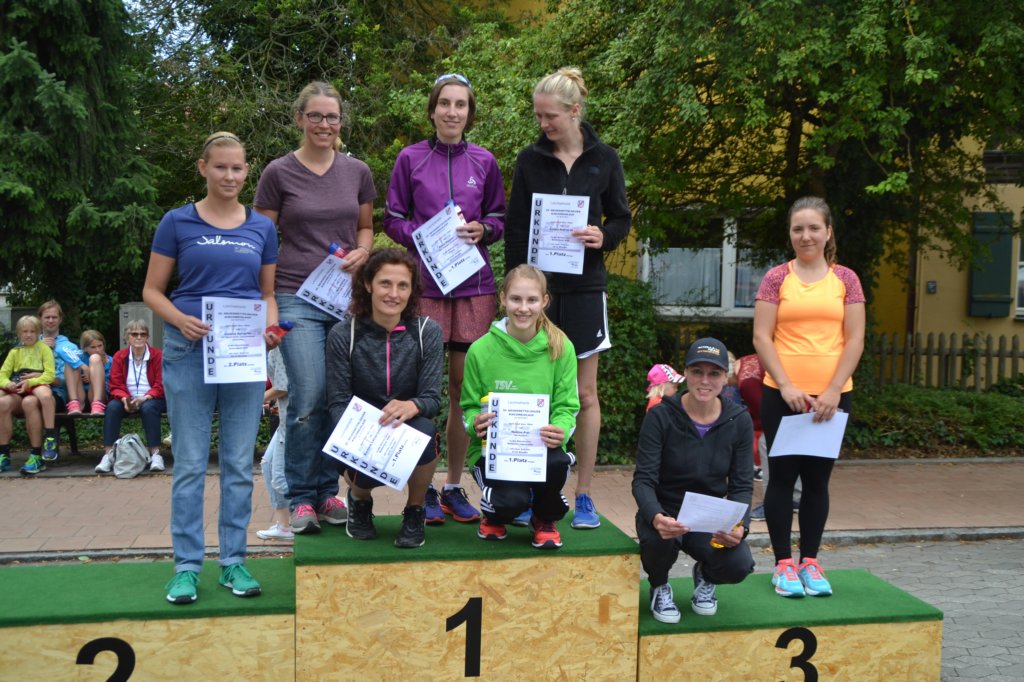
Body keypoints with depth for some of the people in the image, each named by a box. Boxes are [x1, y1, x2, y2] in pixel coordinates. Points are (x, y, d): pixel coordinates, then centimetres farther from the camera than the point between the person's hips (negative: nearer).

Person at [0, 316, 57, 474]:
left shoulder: (43, 348, 10)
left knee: (29, 402, -38)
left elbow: (50, 375, -1)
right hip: (17, 392, 3)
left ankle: (37, 456, -32)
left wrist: (30, 382, -17)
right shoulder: (15, 351, 21)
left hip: (36, 389, -3)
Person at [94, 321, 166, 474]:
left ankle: (155, 454, -31)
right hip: (127, 399, 2)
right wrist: (125, 399, -20)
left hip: (151, 399, -2)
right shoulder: (119, 356, 5)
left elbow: (160, 386, -6)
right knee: (112, 407, -28)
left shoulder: (157, 355, -3)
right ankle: (108, 455, -28)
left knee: (148, 408, -36)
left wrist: (144, 398, -23)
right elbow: (116, 385, 2)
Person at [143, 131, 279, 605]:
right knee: (190, 463, 2)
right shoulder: (177, 222, 1)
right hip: (190, 351, -2)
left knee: (239, 463, 7)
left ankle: (233, 561, 17)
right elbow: (152, 290, 3)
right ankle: (186, 565, 11)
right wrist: (181, 320, -16)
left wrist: (271, 328, -6)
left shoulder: (262, 228, 9)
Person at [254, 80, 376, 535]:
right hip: (297, 297, -3)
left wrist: (361, 252, -1)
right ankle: (301, 498, 4)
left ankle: (328, 492, 18)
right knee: (308, 397, -11)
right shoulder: (279, 173, 1)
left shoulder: (357, 172, 10)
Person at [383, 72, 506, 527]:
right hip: (424, 283, -2)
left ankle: (454, 486, 18)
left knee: (465, 387, 5)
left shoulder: (484, 161, 9)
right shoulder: (410, 159, 4)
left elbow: (500, 217, 15)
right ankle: (424, 489, 10)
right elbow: (393, 220, 6)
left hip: (474, 285, 2)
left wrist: (482, 229, -6)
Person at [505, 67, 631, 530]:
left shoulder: (604, 160, 3)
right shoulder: (530, 159, 4)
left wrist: (604, 237, -14)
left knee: (585, 393, 3)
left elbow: (622, 219, 8)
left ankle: (583, 495, 12)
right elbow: (514, 227, 5)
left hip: (584, 286, 0)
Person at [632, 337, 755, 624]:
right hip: (664, 512, -2)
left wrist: (740, 525, -26)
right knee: (660, 538, -37)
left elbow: (742, 486, -5)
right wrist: (656, 517, -39)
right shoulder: (661, 416, -15)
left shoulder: (739, 421, -6)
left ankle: (704, 577, 14)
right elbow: (643, 480, -18)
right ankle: (659, 587, 2)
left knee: (739, 565, -27)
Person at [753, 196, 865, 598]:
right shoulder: (776, 278, 2)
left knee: (818, 479, 9)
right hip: (783, 394, -1)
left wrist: (833, 391, -8)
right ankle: (783, 564, 12)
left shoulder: (845, 279, 6)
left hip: (832, 396, 2)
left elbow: (855, 339, 2)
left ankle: (810, 562, 19)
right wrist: (786, 386, -12)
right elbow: (761, 337, -3)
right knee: (783, 477, 3)